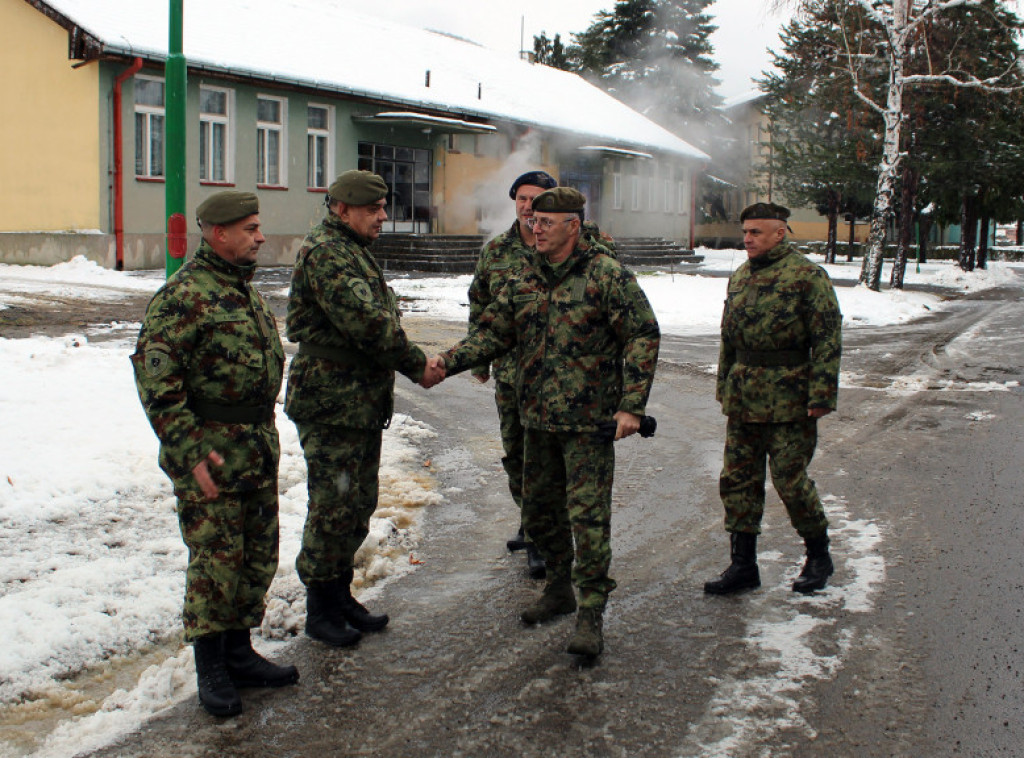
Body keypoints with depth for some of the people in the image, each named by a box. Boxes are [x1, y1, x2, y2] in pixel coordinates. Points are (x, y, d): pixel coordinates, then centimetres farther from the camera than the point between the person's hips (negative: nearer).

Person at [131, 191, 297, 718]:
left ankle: (239, 653, 29)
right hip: (210, 453, -9)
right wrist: (191, 451, -22)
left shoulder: (245, 290, 14)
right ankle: (211, 669, 14)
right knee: (216, 561, -1)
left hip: (258, 449, 9)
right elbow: (154, 375, -20)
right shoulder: (183, 295, -14)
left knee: (258, 556, 14)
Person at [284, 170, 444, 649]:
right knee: (334, 508, -2)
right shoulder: (325, 252, -15)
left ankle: (341, 595, 28)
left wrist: (412, 361, 3)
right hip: (331, 405, -10)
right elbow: (366, 322, -23)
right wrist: (417, 365, -14)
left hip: (364, 404, 10)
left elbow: (378, 319, 19)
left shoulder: (353, 251, 18)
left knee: (359, 505, 16)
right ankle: (320, 610, 11)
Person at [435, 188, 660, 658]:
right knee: (539, 511, 16)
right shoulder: (526, 278, 9)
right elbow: (492, 333, 9)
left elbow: (643, 336, -10)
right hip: (538, 420, 7)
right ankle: (559, 589, 36)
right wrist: (447, 363, -7)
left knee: (588, 516, -5)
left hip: (589, 422, -7)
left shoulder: (607, 275, -9)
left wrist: (631, 405, -16)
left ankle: (591, 615, 6)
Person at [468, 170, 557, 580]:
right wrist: (479, 360, 13)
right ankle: (531, 523, 33)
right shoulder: (495, 250, 7)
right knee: (515, 454, 14)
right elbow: (479, 308, 15)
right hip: (509, 372, 5)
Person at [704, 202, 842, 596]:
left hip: (789, 400, -7)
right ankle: (743, 564, 17)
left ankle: (819, 555, 21)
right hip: (743, 399, 7)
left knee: (790, 479, -1)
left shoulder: (808, 276, -9)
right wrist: (723, 385, 18)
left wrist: (821, 396, -17)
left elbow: (828, 340, -12)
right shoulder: (739, 277, 13)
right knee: (738, 479, 7)